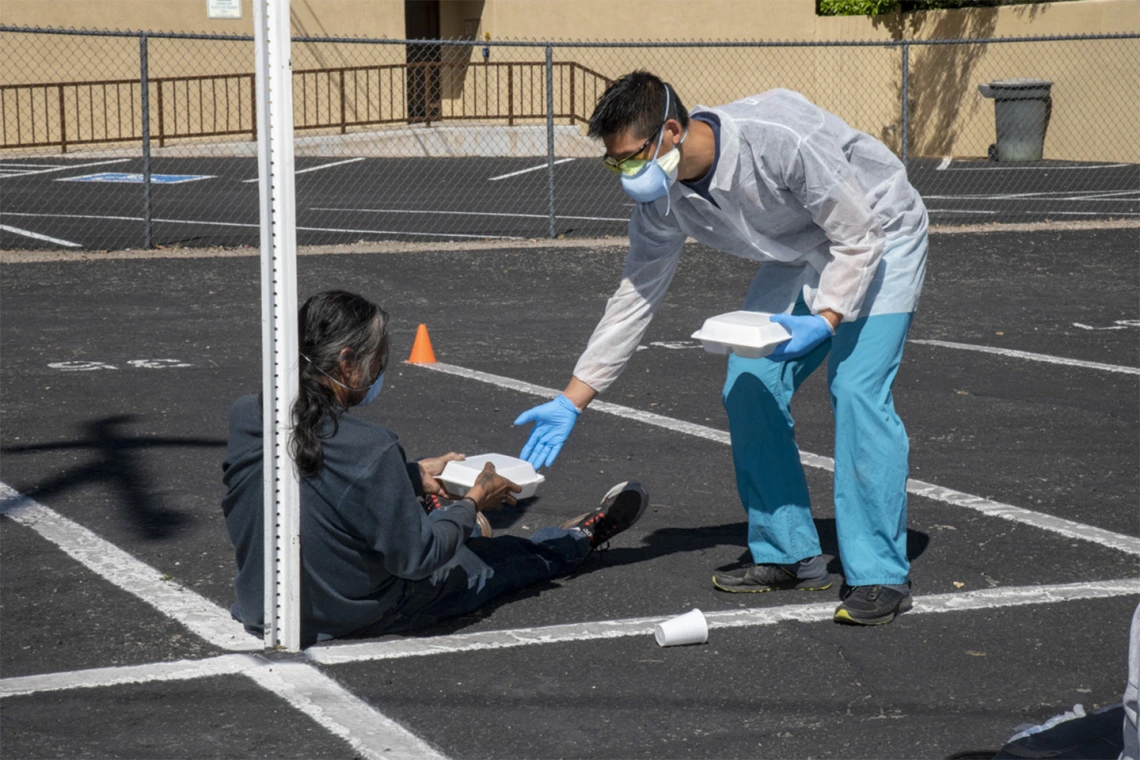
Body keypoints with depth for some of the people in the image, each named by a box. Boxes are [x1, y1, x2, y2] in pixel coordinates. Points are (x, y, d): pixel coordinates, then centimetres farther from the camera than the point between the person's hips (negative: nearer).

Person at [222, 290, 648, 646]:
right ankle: (583, 537, 49)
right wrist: (475, 501, -4)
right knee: (497, 558, 22)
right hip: (359, 618, -5)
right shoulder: (368, 450, -32)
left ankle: (443, 514, 67)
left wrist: (414, 476, 17)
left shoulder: (246, 419, -12)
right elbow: (415, 558, -20)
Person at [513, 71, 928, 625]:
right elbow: (636, 295, -4)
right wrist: (571, 402, -4)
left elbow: (859, 239, -27)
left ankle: (880, 576, -15)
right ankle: (788, 555, 10)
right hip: (801, 256, 7)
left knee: (856, 389, -20)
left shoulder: (779, 141, -37)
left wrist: (826, 321, -39)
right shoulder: (662, 198, -14)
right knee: (749, 387, -2)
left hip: (879, 240, -7)